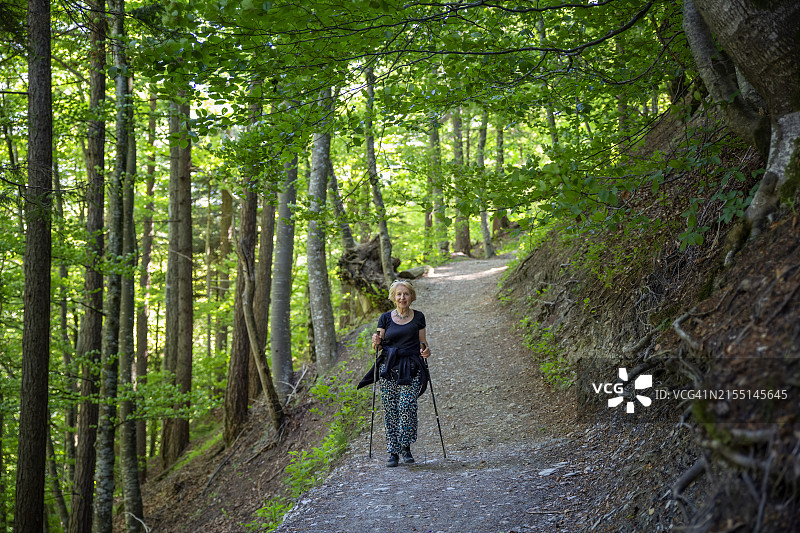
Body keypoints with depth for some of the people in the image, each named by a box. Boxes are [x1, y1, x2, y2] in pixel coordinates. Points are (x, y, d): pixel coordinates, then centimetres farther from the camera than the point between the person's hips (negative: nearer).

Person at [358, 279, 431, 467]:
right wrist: (376, 342, -12)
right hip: (388, 368, 1)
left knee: (407, 405, -16)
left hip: (411, 369, -1)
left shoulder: (418, 317, 9)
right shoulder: (385, 318, 7)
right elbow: (378, 345, 11)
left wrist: (426, 350, -5)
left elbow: (422, 342, 16)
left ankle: (406, 447, 1)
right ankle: (393, 452, 5)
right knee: (390, 409, -2)